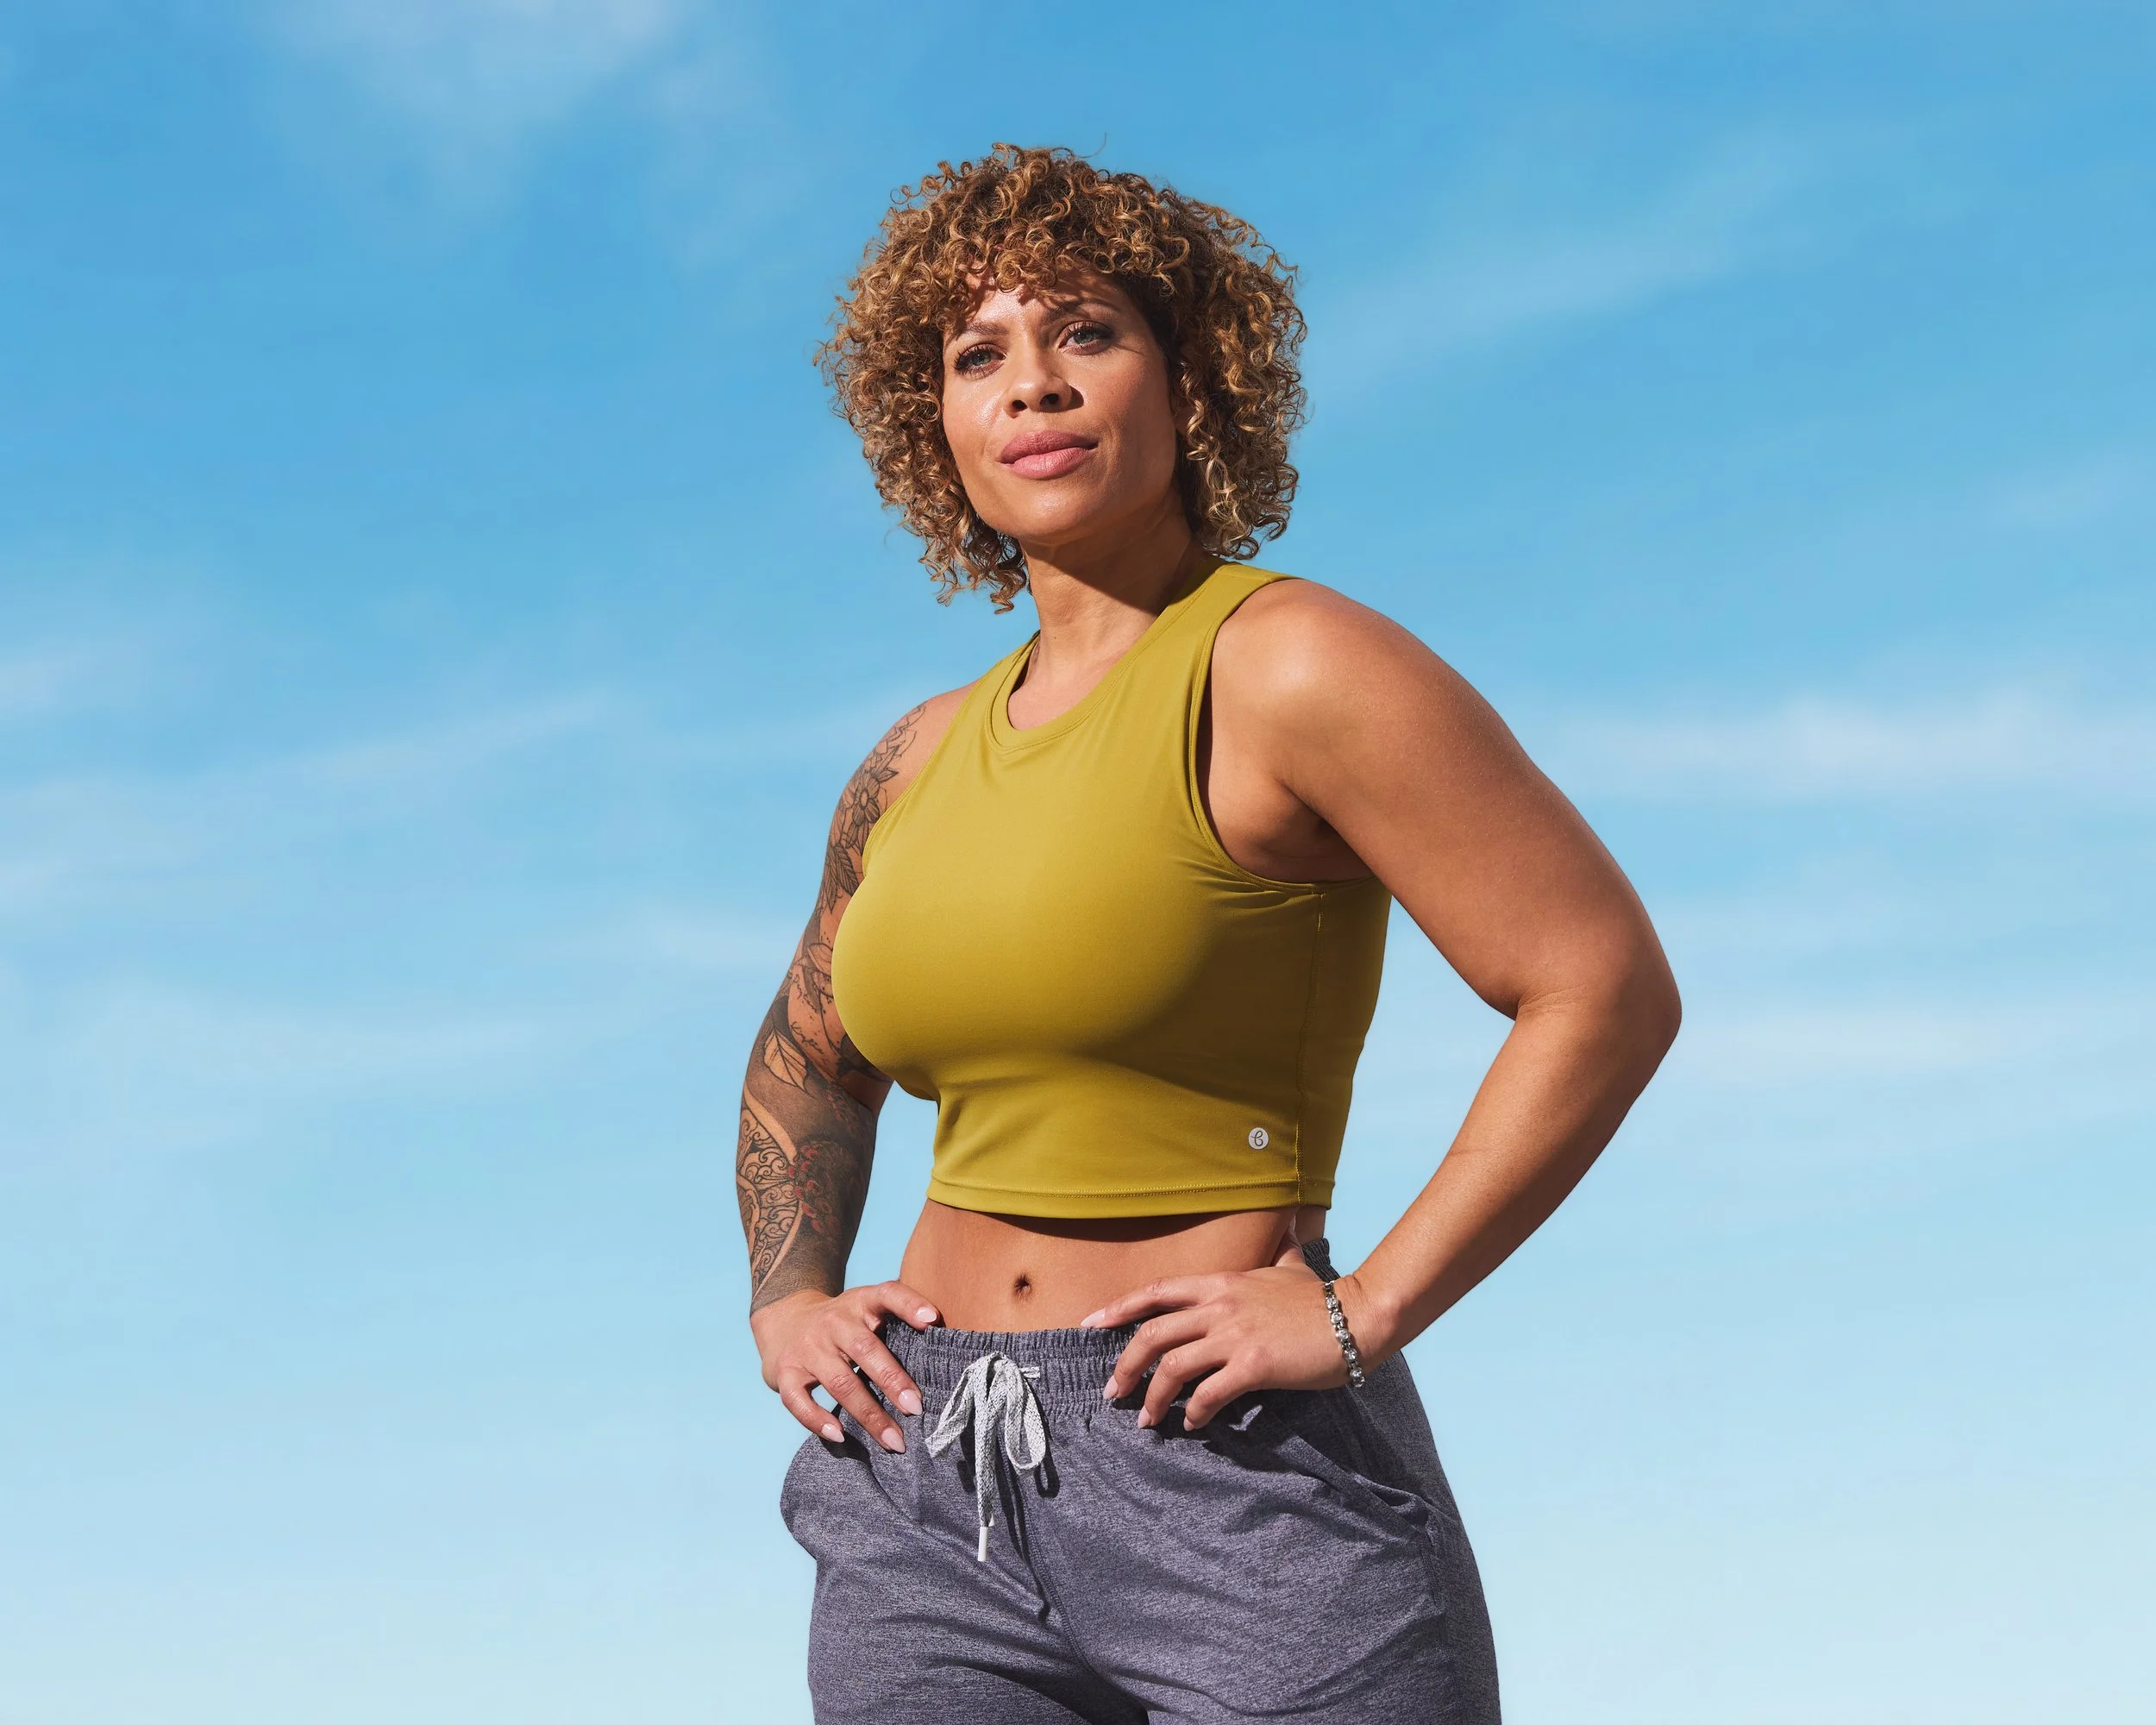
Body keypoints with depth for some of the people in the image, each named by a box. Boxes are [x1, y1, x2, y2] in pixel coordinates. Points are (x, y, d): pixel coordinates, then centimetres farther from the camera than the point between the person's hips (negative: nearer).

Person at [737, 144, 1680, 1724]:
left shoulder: (1288, 669, -7)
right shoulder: (925, 761, 12)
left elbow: (1608, 993, -12)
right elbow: (807, 1060, 29)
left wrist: (1365, 1311, -14)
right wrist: (787, 1302, 13)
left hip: (1247, 1489, -5)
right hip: (932, 1499, 6)